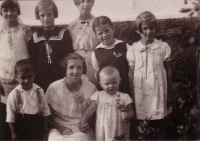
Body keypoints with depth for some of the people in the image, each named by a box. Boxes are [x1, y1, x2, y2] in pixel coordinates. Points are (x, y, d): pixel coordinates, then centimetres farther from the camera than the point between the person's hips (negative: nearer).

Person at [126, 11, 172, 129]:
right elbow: (131, 73, 4)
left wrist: (169, 91, 7)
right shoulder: (133, 49, -1)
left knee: (158, 123, 6)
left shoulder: (163, 47, -2)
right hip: (140, 92, 0)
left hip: (158, 91, 0)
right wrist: (132, 94, 5)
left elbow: (168, 70, 4)